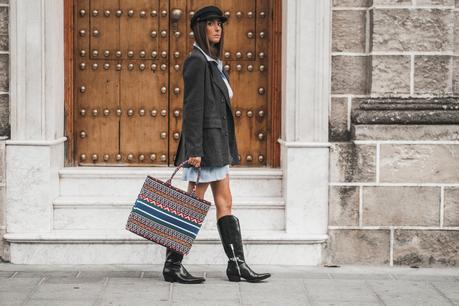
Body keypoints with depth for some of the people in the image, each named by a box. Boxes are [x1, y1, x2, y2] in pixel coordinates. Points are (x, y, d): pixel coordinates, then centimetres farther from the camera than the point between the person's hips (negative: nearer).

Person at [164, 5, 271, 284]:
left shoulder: (213, 62, 16)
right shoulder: (197, 61, -12)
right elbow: (193, 107, -18)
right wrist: (194, 150, -22)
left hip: (218, 141, 10)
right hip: (205, 140, -10)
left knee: (225, 203, 9)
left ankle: (237, 265, 12)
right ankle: (172, 266, 3)